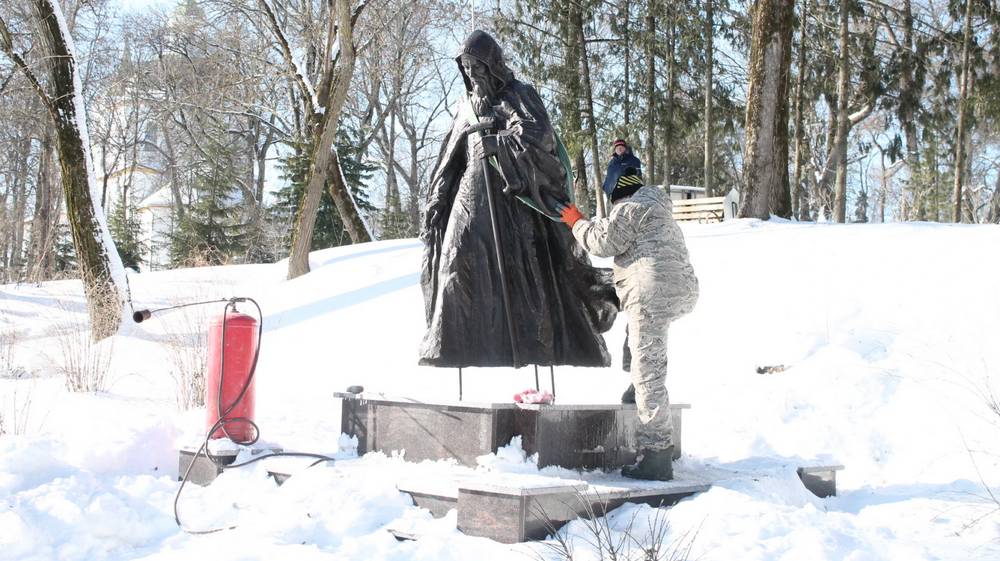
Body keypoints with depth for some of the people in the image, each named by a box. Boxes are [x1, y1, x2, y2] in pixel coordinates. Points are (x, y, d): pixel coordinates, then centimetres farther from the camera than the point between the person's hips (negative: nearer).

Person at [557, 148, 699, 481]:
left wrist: (578, 223, 9)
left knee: (648, 371, -9)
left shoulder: (629, 208, -3)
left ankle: (655, 456, -8)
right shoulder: (654, 206, 27)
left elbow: (605, 242, -7)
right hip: (683, 291, 10)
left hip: (654, 291, -10)